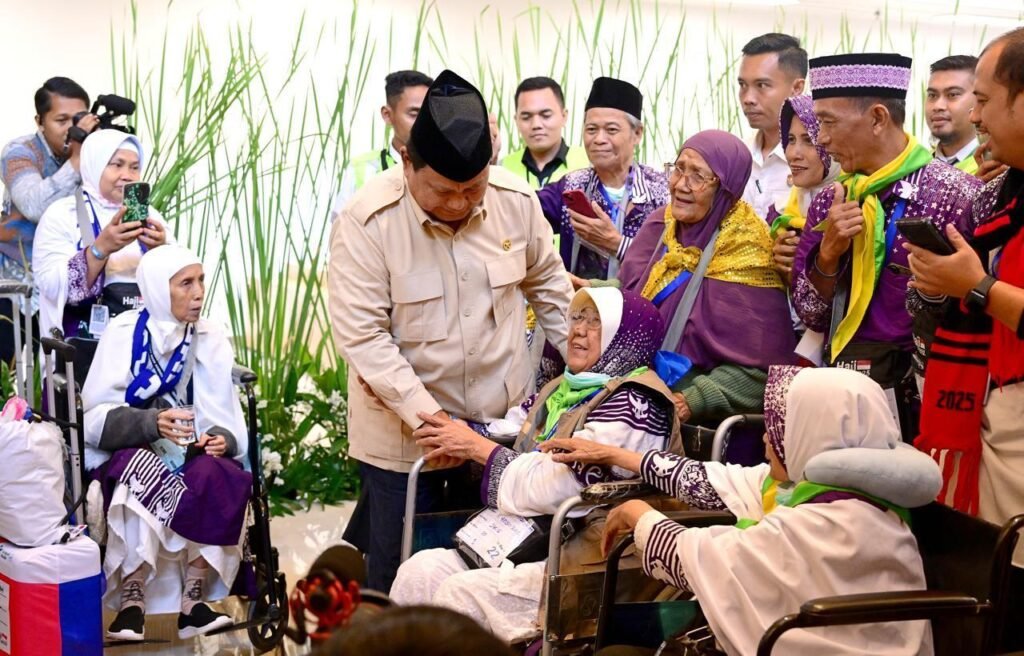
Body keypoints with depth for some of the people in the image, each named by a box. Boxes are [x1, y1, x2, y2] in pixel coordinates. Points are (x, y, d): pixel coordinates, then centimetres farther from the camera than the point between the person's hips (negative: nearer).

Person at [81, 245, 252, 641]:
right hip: (127, 452, -3)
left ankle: (193, 601, -27)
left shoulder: (211, 339, 6)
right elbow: (96, 417, -11)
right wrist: (150, 423, -28)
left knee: (218, 476, -30)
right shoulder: (124, 333, -4)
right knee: (146, 473, -36)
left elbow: (225, 418, 4)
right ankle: (131, 603, -31)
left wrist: (221, 439, -20)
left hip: (190, 454, 3)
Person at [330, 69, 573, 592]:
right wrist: (428, 415, -26)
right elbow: (362, 336, -20)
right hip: (403, 429, -3)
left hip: (503, 419, 4)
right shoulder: (367, 223, -17)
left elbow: (548, 284, 11)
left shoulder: (516, 201, -6)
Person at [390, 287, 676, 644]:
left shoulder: (634, 403, -12)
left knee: (461, 593, -22)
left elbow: (554, 486, -20)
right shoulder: (563, 389, 18)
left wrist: (477, 447, -10)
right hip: (527, 541, 8)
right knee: (420, 570, -9)